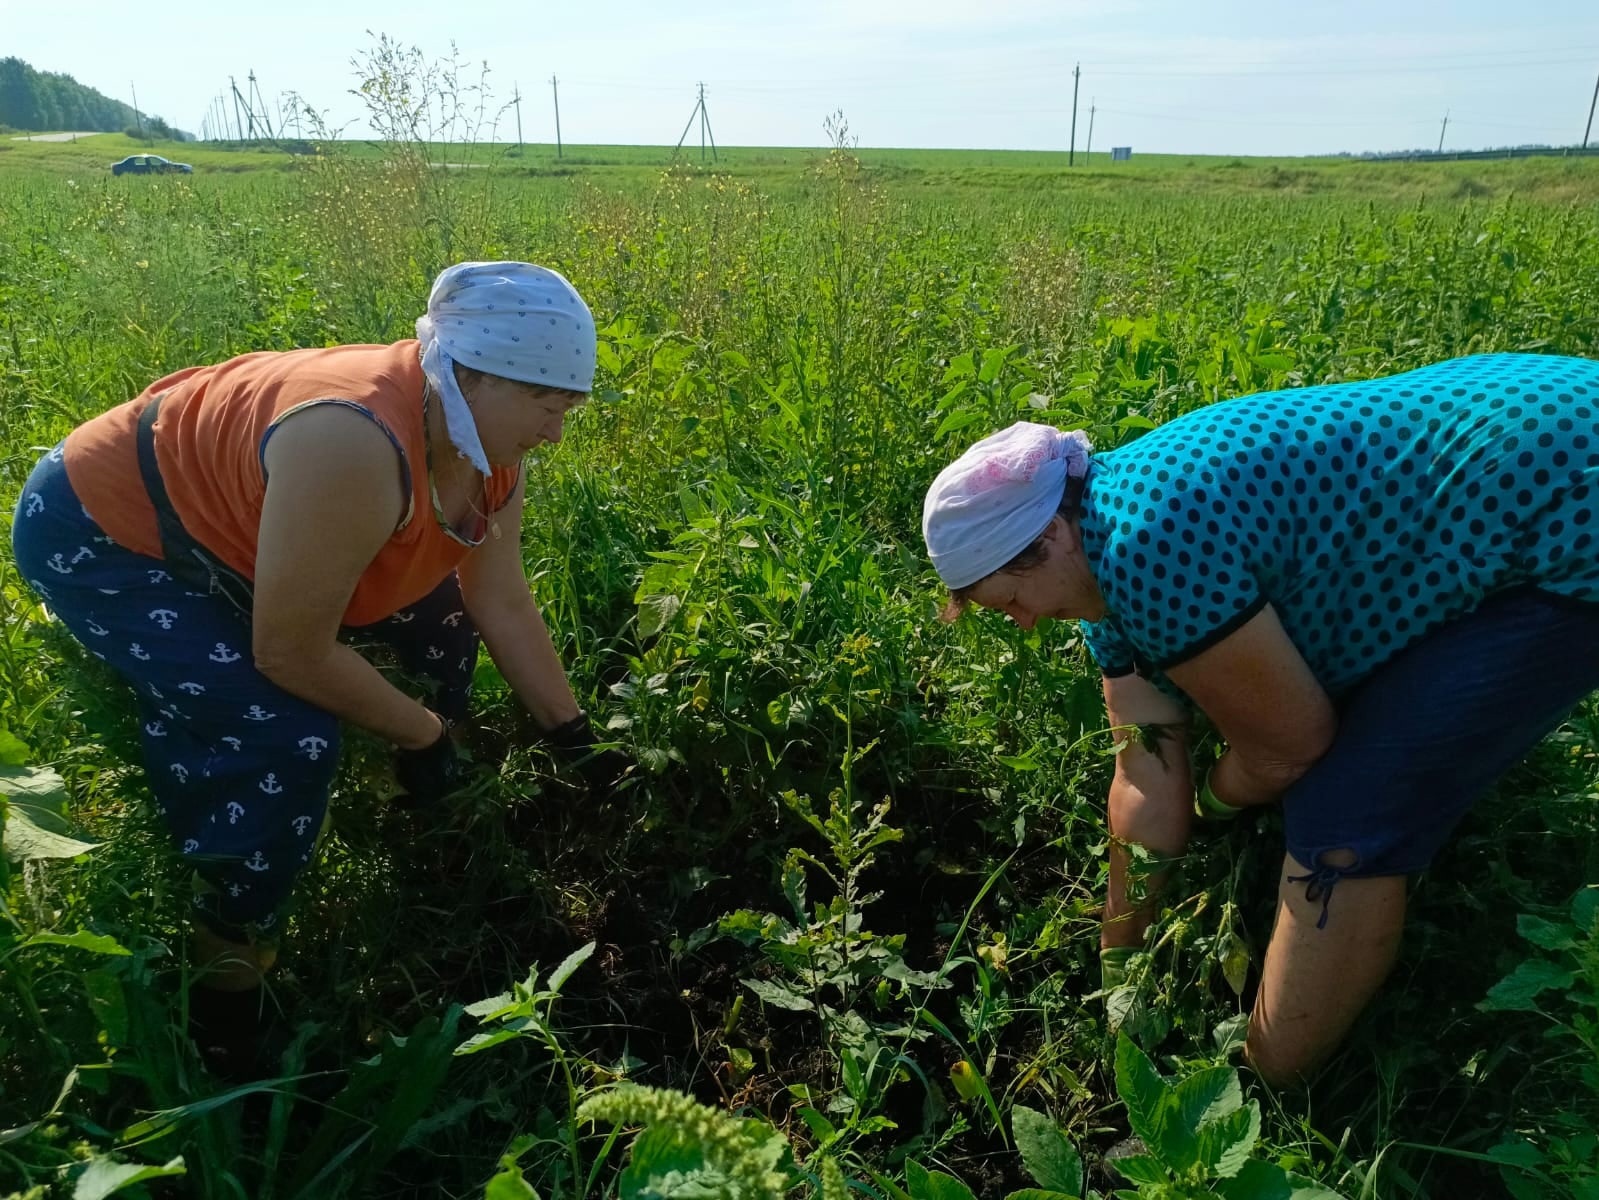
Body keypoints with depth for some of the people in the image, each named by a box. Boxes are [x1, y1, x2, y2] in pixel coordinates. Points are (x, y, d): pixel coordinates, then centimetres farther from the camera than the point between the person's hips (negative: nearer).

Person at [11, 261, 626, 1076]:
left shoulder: (488, 446, -12)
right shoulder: (356, 447, -40)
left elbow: (503, 604, -6)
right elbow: (293, 653, -32)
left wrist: (576, 742, -4)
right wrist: (420, 734, -18)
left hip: (227, 514, 9)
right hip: (101, 531, -8)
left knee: (441, 613, 6)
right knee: (284, 740, -23)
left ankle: (437, 804, 25)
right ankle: (227, 973, 0)